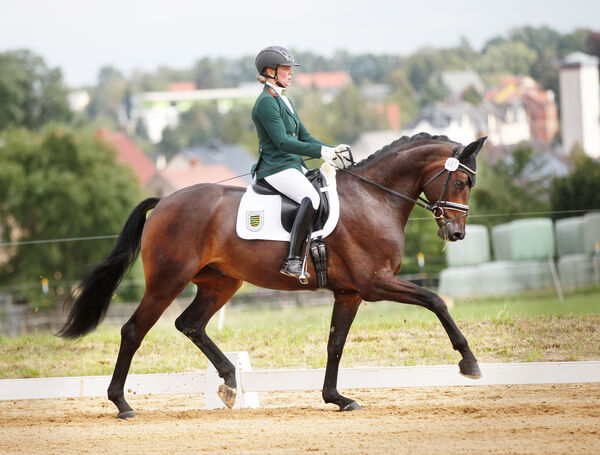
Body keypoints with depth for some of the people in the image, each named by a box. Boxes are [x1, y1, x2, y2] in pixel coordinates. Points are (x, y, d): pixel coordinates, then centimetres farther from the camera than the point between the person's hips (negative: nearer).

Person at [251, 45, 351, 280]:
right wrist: (320, 152, -26)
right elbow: (282, 142, -20)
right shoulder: (266, 102, -12)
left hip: (294, 166, 11)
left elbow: (304, 137, 20)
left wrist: (332, 150, 4)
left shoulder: (284, 100, 19)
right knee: (311, 197, -33)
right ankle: (292, 260, -37)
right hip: (276, 167, -11)